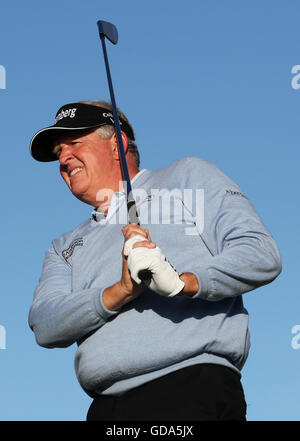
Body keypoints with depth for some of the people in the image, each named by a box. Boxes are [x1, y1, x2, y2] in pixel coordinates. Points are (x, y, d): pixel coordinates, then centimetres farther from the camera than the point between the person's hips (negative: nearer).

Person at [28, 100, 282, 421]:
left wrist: (182, 282, -15)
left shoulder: (188, 176, 12)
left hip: (193, 389, -4)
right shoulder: (65, 248, 24)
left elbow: (262, 255, 0)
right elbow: (45, 327, 6)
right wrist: (121, 291, -10)